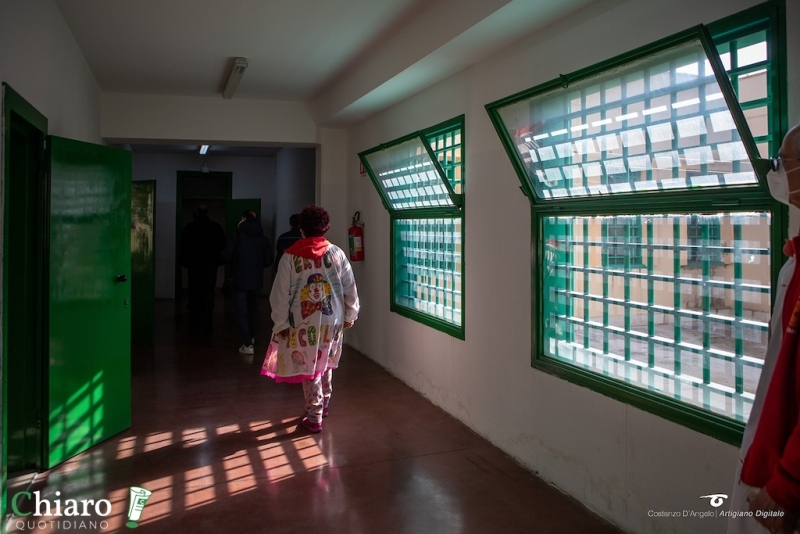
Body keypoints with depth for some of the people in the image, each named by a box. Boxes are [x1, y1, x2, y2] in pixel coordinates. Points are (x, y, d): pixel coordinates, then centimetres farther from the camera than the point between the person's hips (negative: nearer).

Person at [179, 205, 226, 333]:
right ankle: (206, 324, -2)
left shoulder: (189, 227, -1)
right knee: (208, 294, 2)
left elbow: (183, 246, 1)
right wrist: (218, 261, 13)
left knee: (194, 293, 8)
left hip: (194, 264, 0)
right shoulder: (216, 227, -1)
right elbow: (222, 245, 4)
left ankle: (194, 323, 10)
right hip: (210, 265, 0)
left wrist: (184, 262, 9)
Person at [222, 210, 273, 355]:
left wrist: (236, 260, 9)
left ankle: (247, 344, -8)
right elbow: (268, 261, 0)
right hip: (256, 280, 4)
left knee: (241, 311, 0)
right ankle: (251, 337, 39)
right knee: (253, 308, 23)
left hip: (240, 279, -4)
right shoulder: (264, 239, -2)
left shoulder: (237, 236, -11)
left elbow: (226, 257, -13)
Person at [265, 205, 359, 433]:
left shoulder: (291, 256, -7)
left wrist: (281, 323, 1)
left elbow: (280, 294, -6)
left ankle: (314, 417, 11)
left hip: (304, 322, -3)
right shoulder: (336, 253, -2)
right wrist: (350, 315, 13)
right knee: (325, 364, 22)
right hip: (332, 319, 3)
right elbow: (350, 288, 2)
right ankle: (323, 404, 37)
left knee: (309, 368, 7)